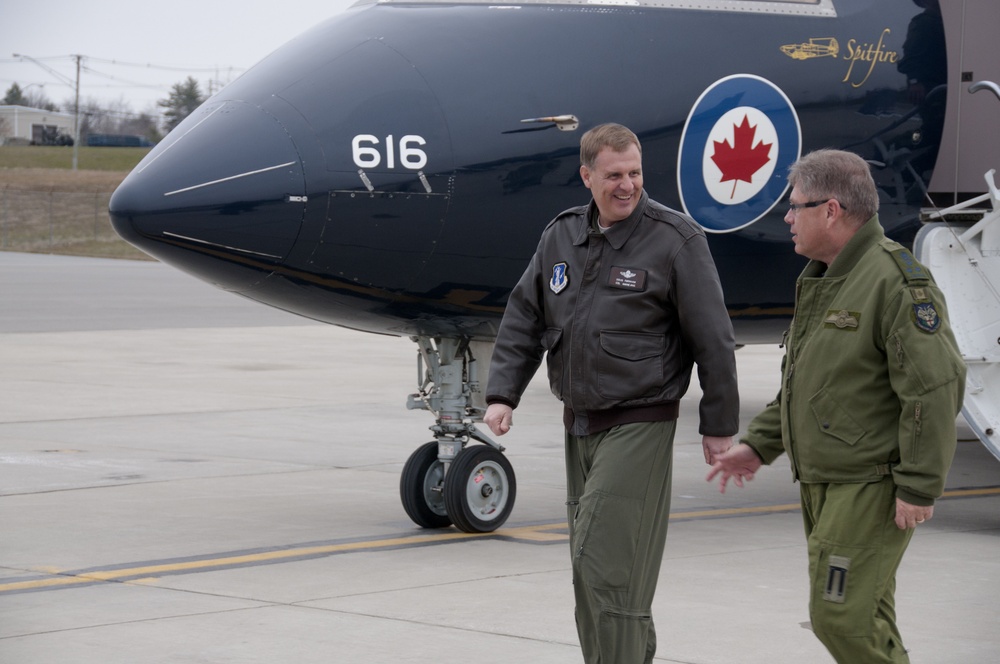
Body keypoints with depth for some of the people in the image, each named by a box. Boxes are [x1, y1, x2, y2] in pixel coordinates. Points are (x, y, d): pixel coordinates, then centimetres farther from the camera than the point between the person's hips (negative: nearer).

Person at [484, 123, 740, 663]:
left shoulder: (675, 239, -8)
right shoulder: (560, 237, 9)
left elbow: (712, 338, -6)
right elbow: (524, 320, 14)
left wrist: (719, 425, -5)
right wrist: (502, 394, 3)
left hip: (639, 425, -7)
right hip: (579, 424, 7)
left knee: (605, 563, -13)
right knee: (591, 565, 10)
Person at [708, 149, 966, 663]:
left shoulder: (896, 282, -17)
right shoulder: (821, 281, 15)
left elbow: (935, 386, -22)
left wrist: (919, 487, -23)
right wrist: (758, 445, 18)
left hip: (871, 486, -10)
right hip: (824, 484, 10)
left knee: (844, 617, -14)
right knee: (860, 616, 13)